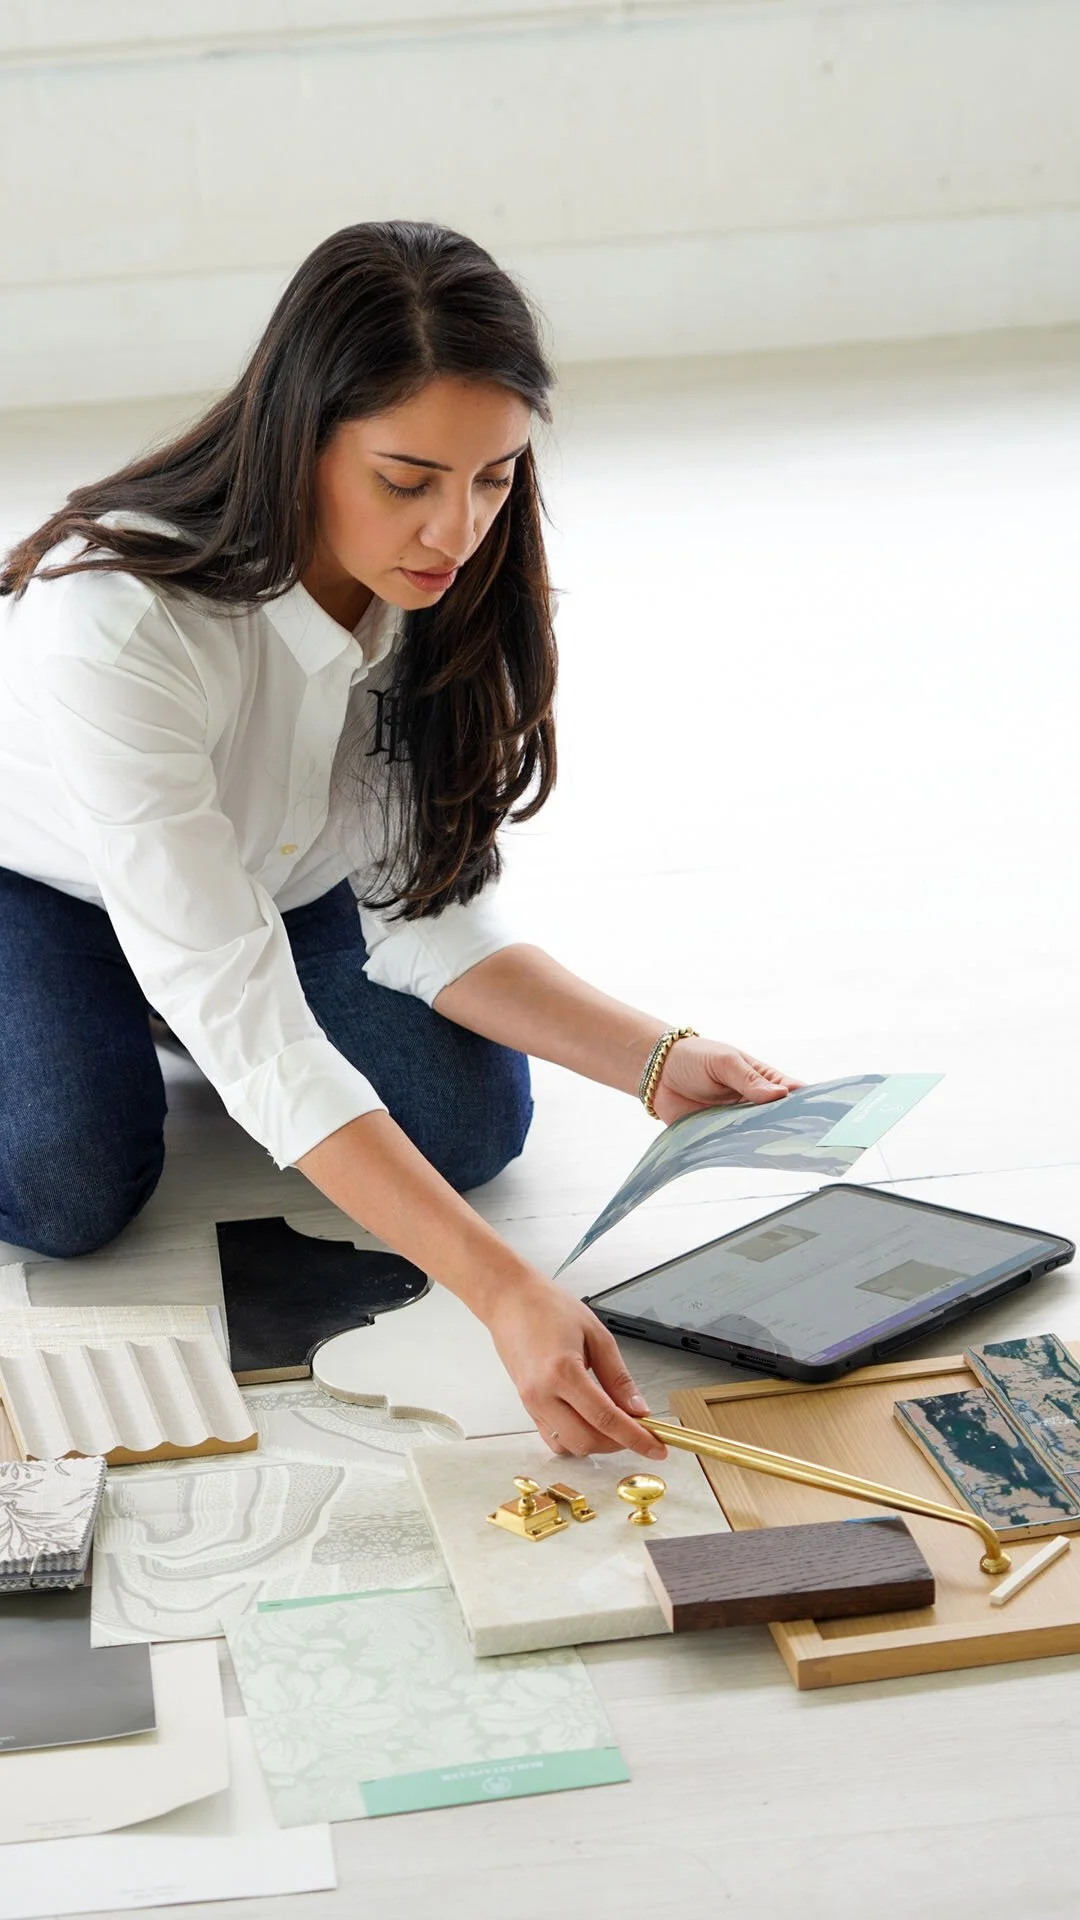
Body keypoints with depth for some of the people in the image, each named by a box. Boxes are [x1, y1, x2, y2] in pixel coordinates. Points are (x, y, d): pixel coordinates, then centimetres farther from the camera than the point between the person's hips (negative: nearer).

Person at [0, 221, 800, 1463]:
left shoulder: (446, 594, -24)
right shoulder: (119, 620, -42)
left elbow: (427, 920, -17)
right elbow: (246, 1021, -45)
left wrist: (659, 1061, -34)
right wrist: (500, 1291, -53)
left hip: (272, 880, 4)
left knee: (475, 1122, -13)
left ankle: (169, 1018, 14)